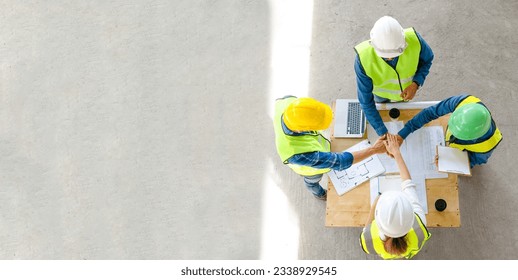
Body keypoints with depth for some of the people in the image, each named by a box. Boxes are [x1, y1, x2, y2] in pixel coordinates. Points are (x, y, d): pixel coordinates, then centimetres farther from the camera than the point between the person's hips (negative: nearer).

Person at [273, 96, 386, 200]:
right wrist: (374, 149, -35)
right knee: (313, 180, 32)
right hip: (310, 166, -4)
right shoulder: (299, 154, -53)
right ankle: (319, 193, 66)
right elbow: (339, 161, -41)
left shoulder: (289, 101, -40)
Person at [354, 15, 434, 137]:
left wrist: (416, 83, -33)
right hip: (380, 91, -1)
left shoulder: (414, 40, -41)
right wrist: (382, 132, -39)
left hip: (406, 89, 1)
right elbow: (366, 101, -36)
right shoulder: (363, 58, -45)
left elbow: (427, 59, -16)